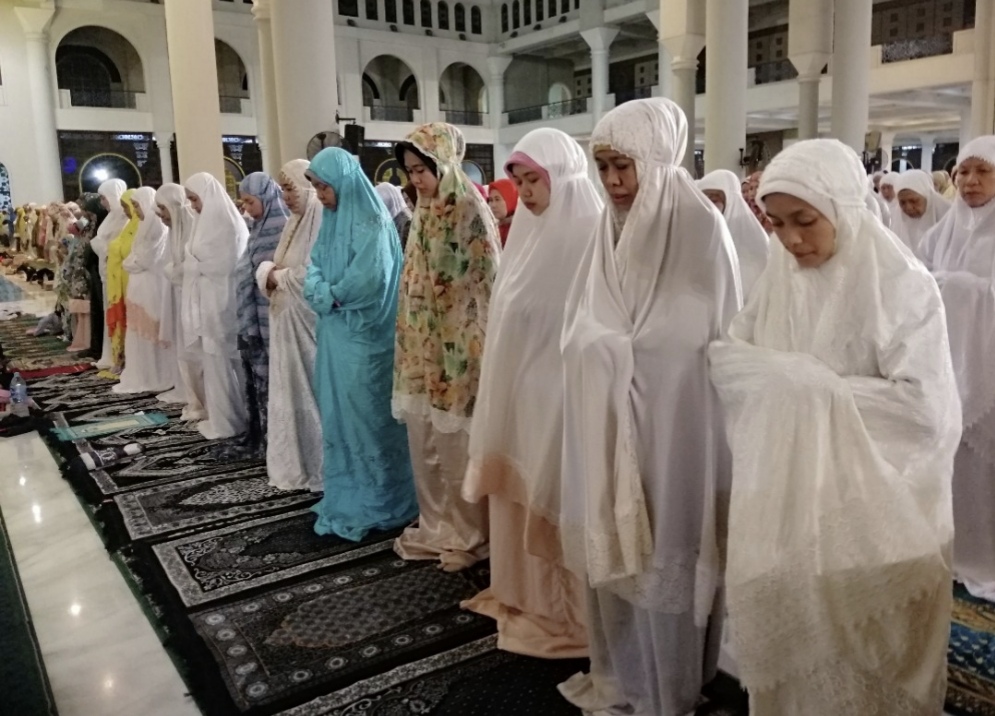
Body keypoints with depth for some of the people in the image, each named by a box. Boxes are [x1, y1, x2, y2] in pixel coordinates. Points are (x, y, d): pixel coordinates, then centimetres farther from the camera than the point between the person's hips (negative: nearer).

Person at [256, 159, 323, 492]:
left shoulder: (321, 222, -12)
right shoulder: (294, 223, 17)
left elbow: (313, 275, -22)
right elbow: (268, 270, 17)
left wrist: (277, 277, -7)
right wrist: (270, 273, -6)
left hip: (307, 321, -9)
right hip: (285, 319, 9)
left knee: (309, 390, -2)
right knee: (291, 390, 13)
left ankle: (319, 468, 10)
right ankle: (296, 463, 25)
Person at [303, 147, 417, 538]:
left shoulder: (371, 221, -12)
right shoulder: (330, 220, 14)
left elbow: (368, 278, -21)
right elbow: (314, 271, 11)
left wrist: (331, 296, -6)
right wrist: (322, 294, -10)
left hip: (364, 335, -8)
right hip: (334, 333, 8)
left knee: (366, 415, -1)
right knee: (338, 414, 13)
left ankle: (377, 502, 12)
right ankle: (346, 496, 26)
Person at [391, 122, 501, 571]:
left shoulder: (470, 211, -11)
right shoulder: (424, 214, 11)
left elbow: (487, 282, -13)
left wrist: (479, 352, -15)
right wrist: (411, 344, 13)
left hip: (459, 348, -7)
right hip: (424, 346, 7)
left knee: (458, 444, 1)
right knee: (425, 443, 12)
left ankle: (470, 534, 17)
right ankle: (436, 526, 27)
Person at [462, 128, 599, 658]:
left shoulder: (589, 235, -15)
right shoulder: (530, 231, 10)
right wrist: (501, 385, 14)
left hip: (559, 387, -8)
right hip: (519, 385, 8)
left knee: (556, 493, 4)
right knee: (521, 490, 16)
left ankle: (565, 610, 21)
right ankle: (525, 594, 33)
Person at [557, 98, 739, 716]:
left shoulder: (701, 226, -11)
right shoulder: (611, 227, 9)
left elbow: (713, 334, -12)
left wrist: (620, 349, -12)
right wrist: (603, 349, -1)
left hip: (674, 415, -6)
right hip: (611, 415, 7)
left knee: (665, 548, 5)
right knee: (613, 543, 14)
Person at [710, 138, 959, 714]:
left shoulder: (901, 285, -13)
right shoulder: (781, 277, 2)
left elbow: (926, 408, -20)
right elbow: (728, 360, -1)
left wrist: (812, 386, -19)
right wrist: (786, 377, -19)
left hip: (873, 505, -4)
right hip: (789, 495, 4)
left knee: (861, 658, 11)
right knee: (789, 632, 14)